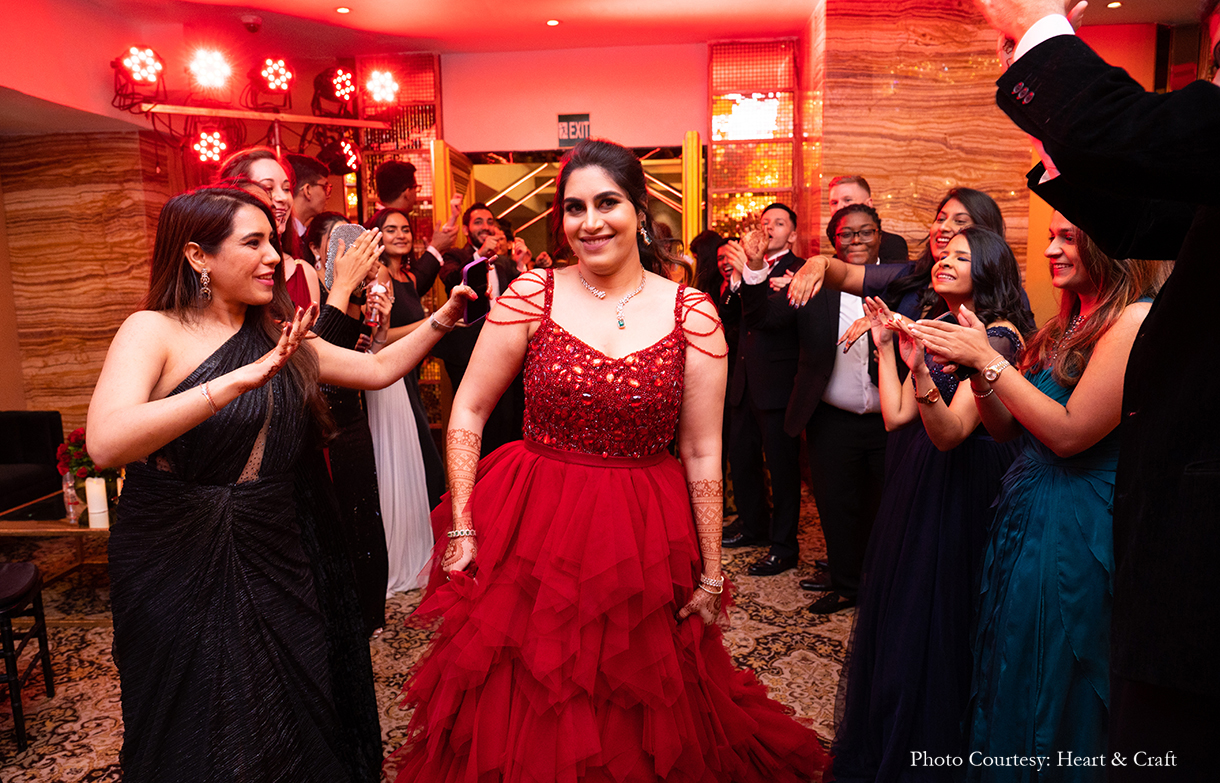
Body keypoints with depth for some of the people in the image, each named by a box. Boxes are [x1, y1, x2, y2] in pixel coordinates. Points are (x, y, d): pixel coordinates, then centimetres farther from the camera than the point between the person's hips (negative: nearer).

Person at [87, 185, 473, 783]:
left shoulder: (277, 339, 7)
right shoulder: (153, 331, -12)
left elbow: (380, 368, 10)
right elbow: (105, 442, -29)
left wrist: (441, 320, 0)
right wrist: (236, 381, -37)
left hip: (278, 562, 5)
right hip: (182, 571, -5)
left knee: (296, 727, 15)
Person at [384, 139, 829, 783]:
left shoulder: (692, 315, -6)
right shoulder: (530, 296, -6)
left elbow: (702, 455, -3)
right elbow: (467, 412, -1)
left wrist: (711, 573, 0)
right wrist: (461, 530, -4)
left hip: (645, 542, 0)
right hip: (532, 530, 0)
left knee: (639, 718, 19)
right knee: (527, 715, 16)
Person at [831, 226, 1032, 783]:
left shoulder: (996, 336, -15)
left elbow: (949, 433, -26)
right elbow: (896, 416, 0)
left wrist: (920, 369, -41)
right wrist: (887, 347, 0)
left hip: (961, 488, -8)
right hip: (916, 482, 8)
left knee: (933, 617, 7)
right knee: (898, 607, 19)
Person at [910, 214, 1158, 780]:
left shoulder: (1136, 319, -14)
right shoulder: (1070, 323, 12)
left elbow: (1069, 433, -21)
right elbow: (1006, 429, 9)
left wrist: (989, 360, -17)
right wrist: (975, 366, -7)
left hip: (1074, 531, -8)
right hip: (1023, 512, 8)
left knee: (1048, 697, 8)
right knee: (1005, 671, 19)